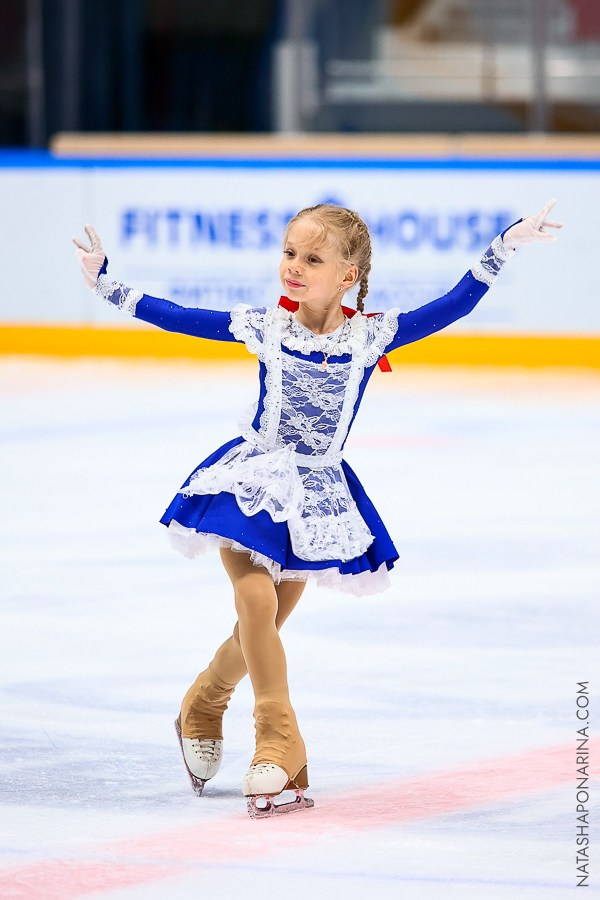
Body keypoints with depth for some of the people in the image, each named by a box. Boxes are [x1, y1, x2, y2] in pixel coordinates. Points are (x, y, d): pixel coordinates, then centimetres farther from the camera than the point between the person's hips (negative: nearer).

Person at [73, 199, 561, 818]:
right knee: (256, 601, -19)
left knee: (262, 626, 6)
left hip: (317, 493, 1)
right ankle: (280, 742, -10)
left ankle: (202, 708, 33)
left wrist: (505, 246, -13)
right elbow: (177, 318, 0)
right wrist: (105, 284, -2)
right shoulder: (265, 327, -6)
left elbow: (453, 305, -7)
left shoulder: (370, 335, -6)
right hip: (251, 480, -1)